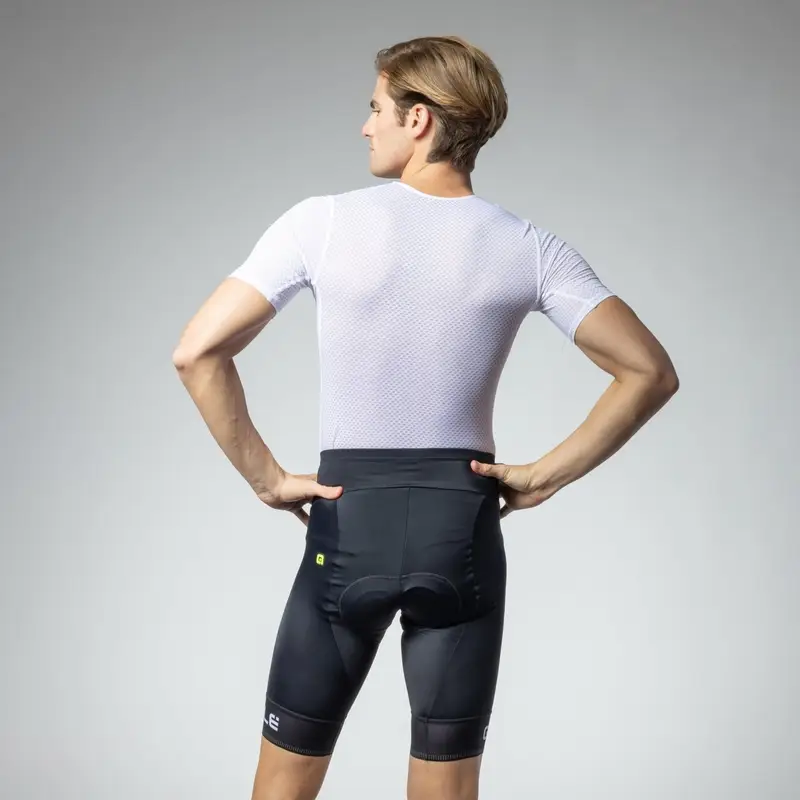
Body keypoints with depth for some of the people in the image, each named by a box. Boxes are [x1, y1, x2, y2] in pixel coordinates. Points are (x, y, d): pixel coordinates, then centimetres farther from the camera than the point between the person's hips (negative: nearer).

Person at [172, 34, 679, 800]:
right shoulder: (530, 248, -3)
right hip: (464, 529, 2)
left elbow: (197, 352, -13)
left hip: (347, 523, -1)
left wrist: (265, 478, -5)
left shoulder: (323, 221, -8)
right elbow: (649, 372, -7)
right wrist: (545, 476, -2)